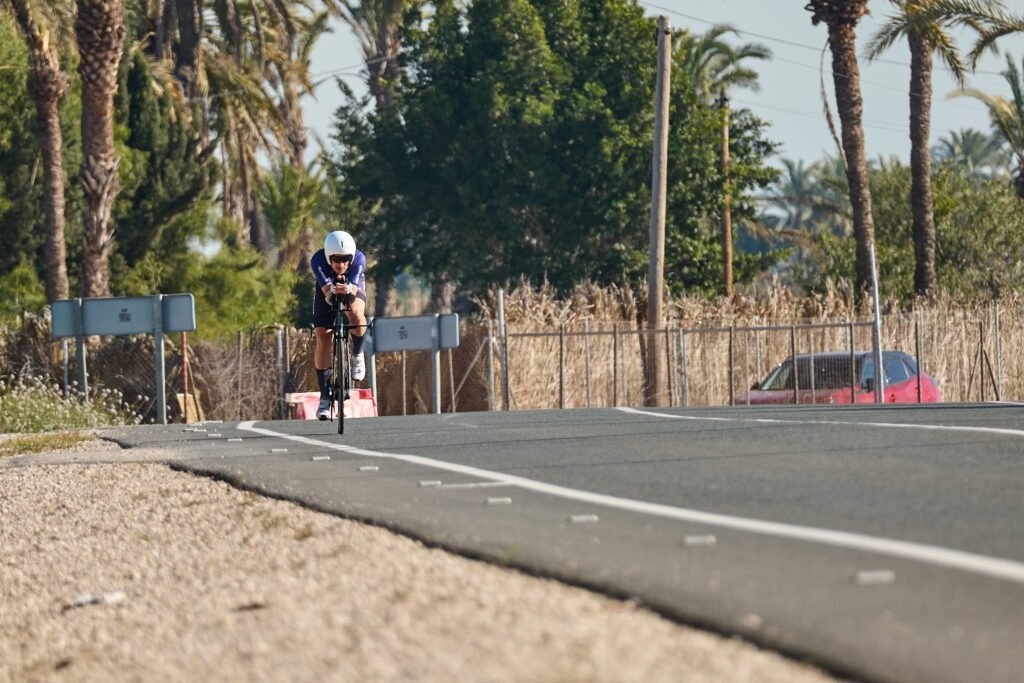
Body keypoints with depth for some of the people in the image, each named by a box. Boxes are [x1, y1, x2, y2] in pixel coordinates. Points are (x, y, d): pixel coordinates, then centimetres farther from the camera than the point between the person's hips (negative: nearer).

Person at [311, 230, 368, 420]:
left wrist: (348, 289, -71)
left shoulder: (359, 259, -35)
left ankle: (357, 355, -7)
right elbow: (326, 288, -49)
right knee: (323, 339, -11)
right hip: (327, 292, 1)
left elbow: (355, 288, -48)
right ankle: (324, 397, 0)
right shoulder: (318, 260, -35)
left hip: (352, 290, -1)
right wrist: (332, 290, -72)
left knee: (356, 314, -36)